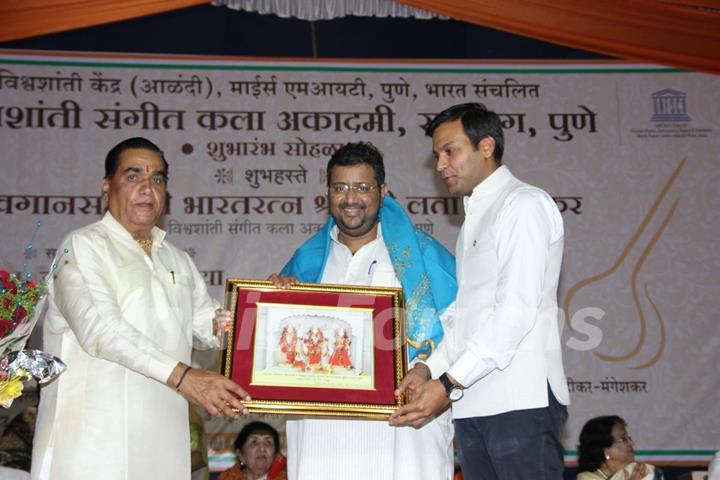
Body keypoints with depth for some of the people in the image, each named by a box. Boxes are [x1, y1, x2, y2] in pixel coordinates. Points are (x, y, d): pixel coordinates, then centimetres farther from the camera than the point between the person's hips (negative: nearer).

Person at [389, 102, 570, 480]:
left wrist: (449, 384, -16)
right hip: (471, 405, 8)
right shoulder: (472, 222, 24)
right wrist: (430, 368, 3)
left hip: (520, 401, -8)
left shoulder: (523, 204, -3)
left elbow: (516, 310, -14)